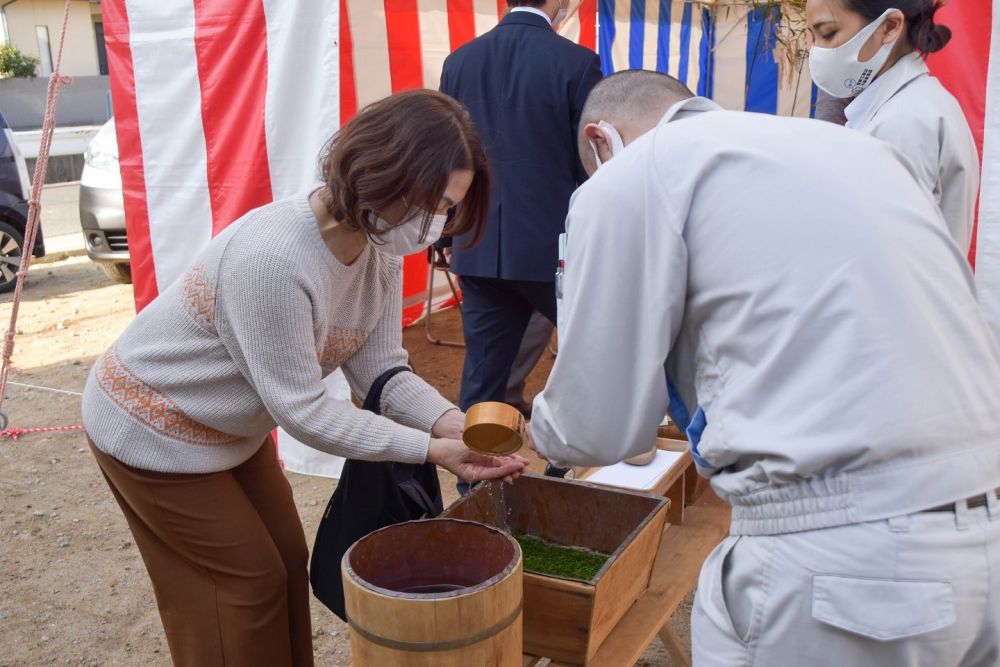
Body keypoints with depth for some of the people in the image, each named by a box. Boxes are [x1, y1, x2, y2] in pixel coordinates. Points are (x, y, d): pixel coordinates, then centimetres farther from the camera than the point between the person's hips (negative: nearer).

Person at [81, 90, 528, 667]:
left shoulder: (379, 246, -12)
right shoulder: (273, 258, -38)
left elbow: (380, 370, -11)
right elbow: (302, 408, -32)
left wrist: (450, 422, -29)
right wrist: (428, 449, -32)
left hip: (234, 427, 8)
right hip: (154, 429, -8)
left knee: (287, 560, 15)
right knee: (248, 580, 2)